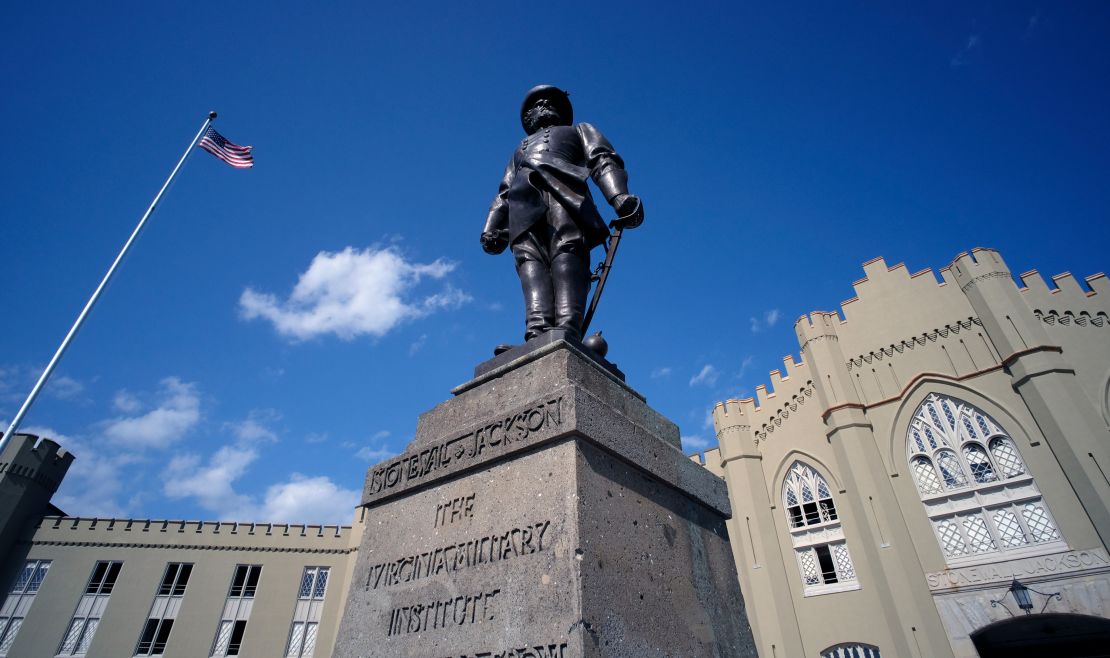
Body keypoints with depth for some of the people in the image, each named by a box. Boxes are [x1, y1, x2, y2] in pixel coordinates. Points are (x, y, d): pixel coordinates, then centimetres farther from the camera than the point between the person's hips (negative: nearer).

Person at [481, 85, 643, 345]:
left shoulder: (579, 130, 35)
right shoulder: (521, 150, 44)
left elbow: (603, 161, 14)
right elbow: (504, 194, 31)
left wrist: (620, 197, -8)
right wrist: (492, 230, 9)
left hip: (564, 192, -2)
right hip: (523, 204, 3)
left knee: (567, 256, -28)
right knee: (530, 261, -25)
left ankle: (567, 336, -47)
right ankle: (538, 336, -46)